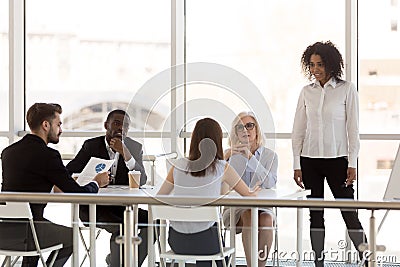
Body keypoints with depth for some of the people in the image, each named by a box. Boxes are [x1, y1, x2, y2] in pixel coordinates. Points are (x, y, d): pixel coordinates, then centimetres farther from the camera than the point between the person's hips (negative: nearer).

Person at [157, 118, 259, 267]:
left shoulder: (178, 166, 1)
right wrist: (255, 193, 28)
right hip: (204, 241, -3)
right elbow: (249, 196, 4)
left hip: (176, 241, 3)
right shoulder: (222, 168, -6)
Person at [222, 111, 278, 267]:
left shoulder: (270, 155, 7)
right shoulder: (232, 154, 9)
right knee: (248, 215, -34)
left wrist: (250, 157, -17)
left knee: (266, 219, -33)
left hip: (262, 207, 0)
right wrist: (236, 156, -12)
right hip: (236, 210, 0)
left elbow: (270, 183, -13)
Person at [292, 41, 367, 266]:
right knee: (315, 215, 6)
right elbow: (298, 131, 8)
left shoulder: (347, 89, -2)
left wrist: (352, 164, -7)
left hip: (337, 159, -3)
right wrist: (297, 165, 3)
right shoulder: (307, 92, 7)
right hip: (310, 161, 3)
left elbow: (353, 129, -2)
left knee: (349, 214, -4)